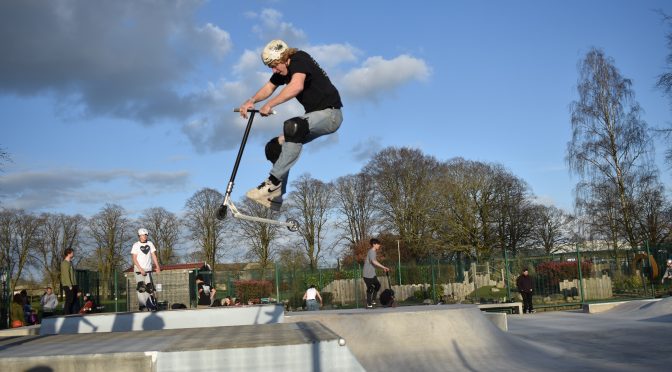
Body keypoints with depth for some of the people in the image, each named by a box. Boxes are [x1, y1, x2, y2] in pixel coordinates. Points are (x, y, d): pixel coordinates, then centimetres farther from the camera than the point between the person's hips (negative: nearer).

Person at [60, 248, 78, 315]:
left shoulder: (71, 262, 18)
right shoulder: (64, 263, -9)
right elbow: (66, 275, -16)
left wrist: (75, 285, 15)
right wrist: (69, 285, -20)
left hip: (73, 285, 9)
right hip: (68, 285, -9)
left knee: (74, 301, 8)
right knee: (69, 301, -9)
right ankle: (66, 314, -7)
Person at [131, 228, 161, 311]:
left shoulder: (150, 244, 7)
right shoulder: (136, 245, -4)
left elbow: (153, 255, 8)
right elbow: (134, 259, -8)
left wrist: (157, 266, -3)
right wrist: (140, 269, -16)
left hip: (148, 269, 4)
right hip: (139, 269, -4)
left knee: (149, 288, 1)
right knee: (141, 288, -12)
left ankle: (149, 304, 14)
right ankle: (142, 305, -12)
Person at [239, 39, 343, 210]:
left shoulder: (299, 59, -18)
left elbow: (297, 86, -36)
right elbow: (269, 87, 18)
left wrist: (269, 105, -34)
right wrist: (251, 101, -2)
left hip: (330, 113, -10)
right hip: (314, 116, 10)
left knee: (292, 127, -37)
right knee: (275, 147, 3)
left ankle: (274, 181, -32)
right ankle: (275, 198, 9)